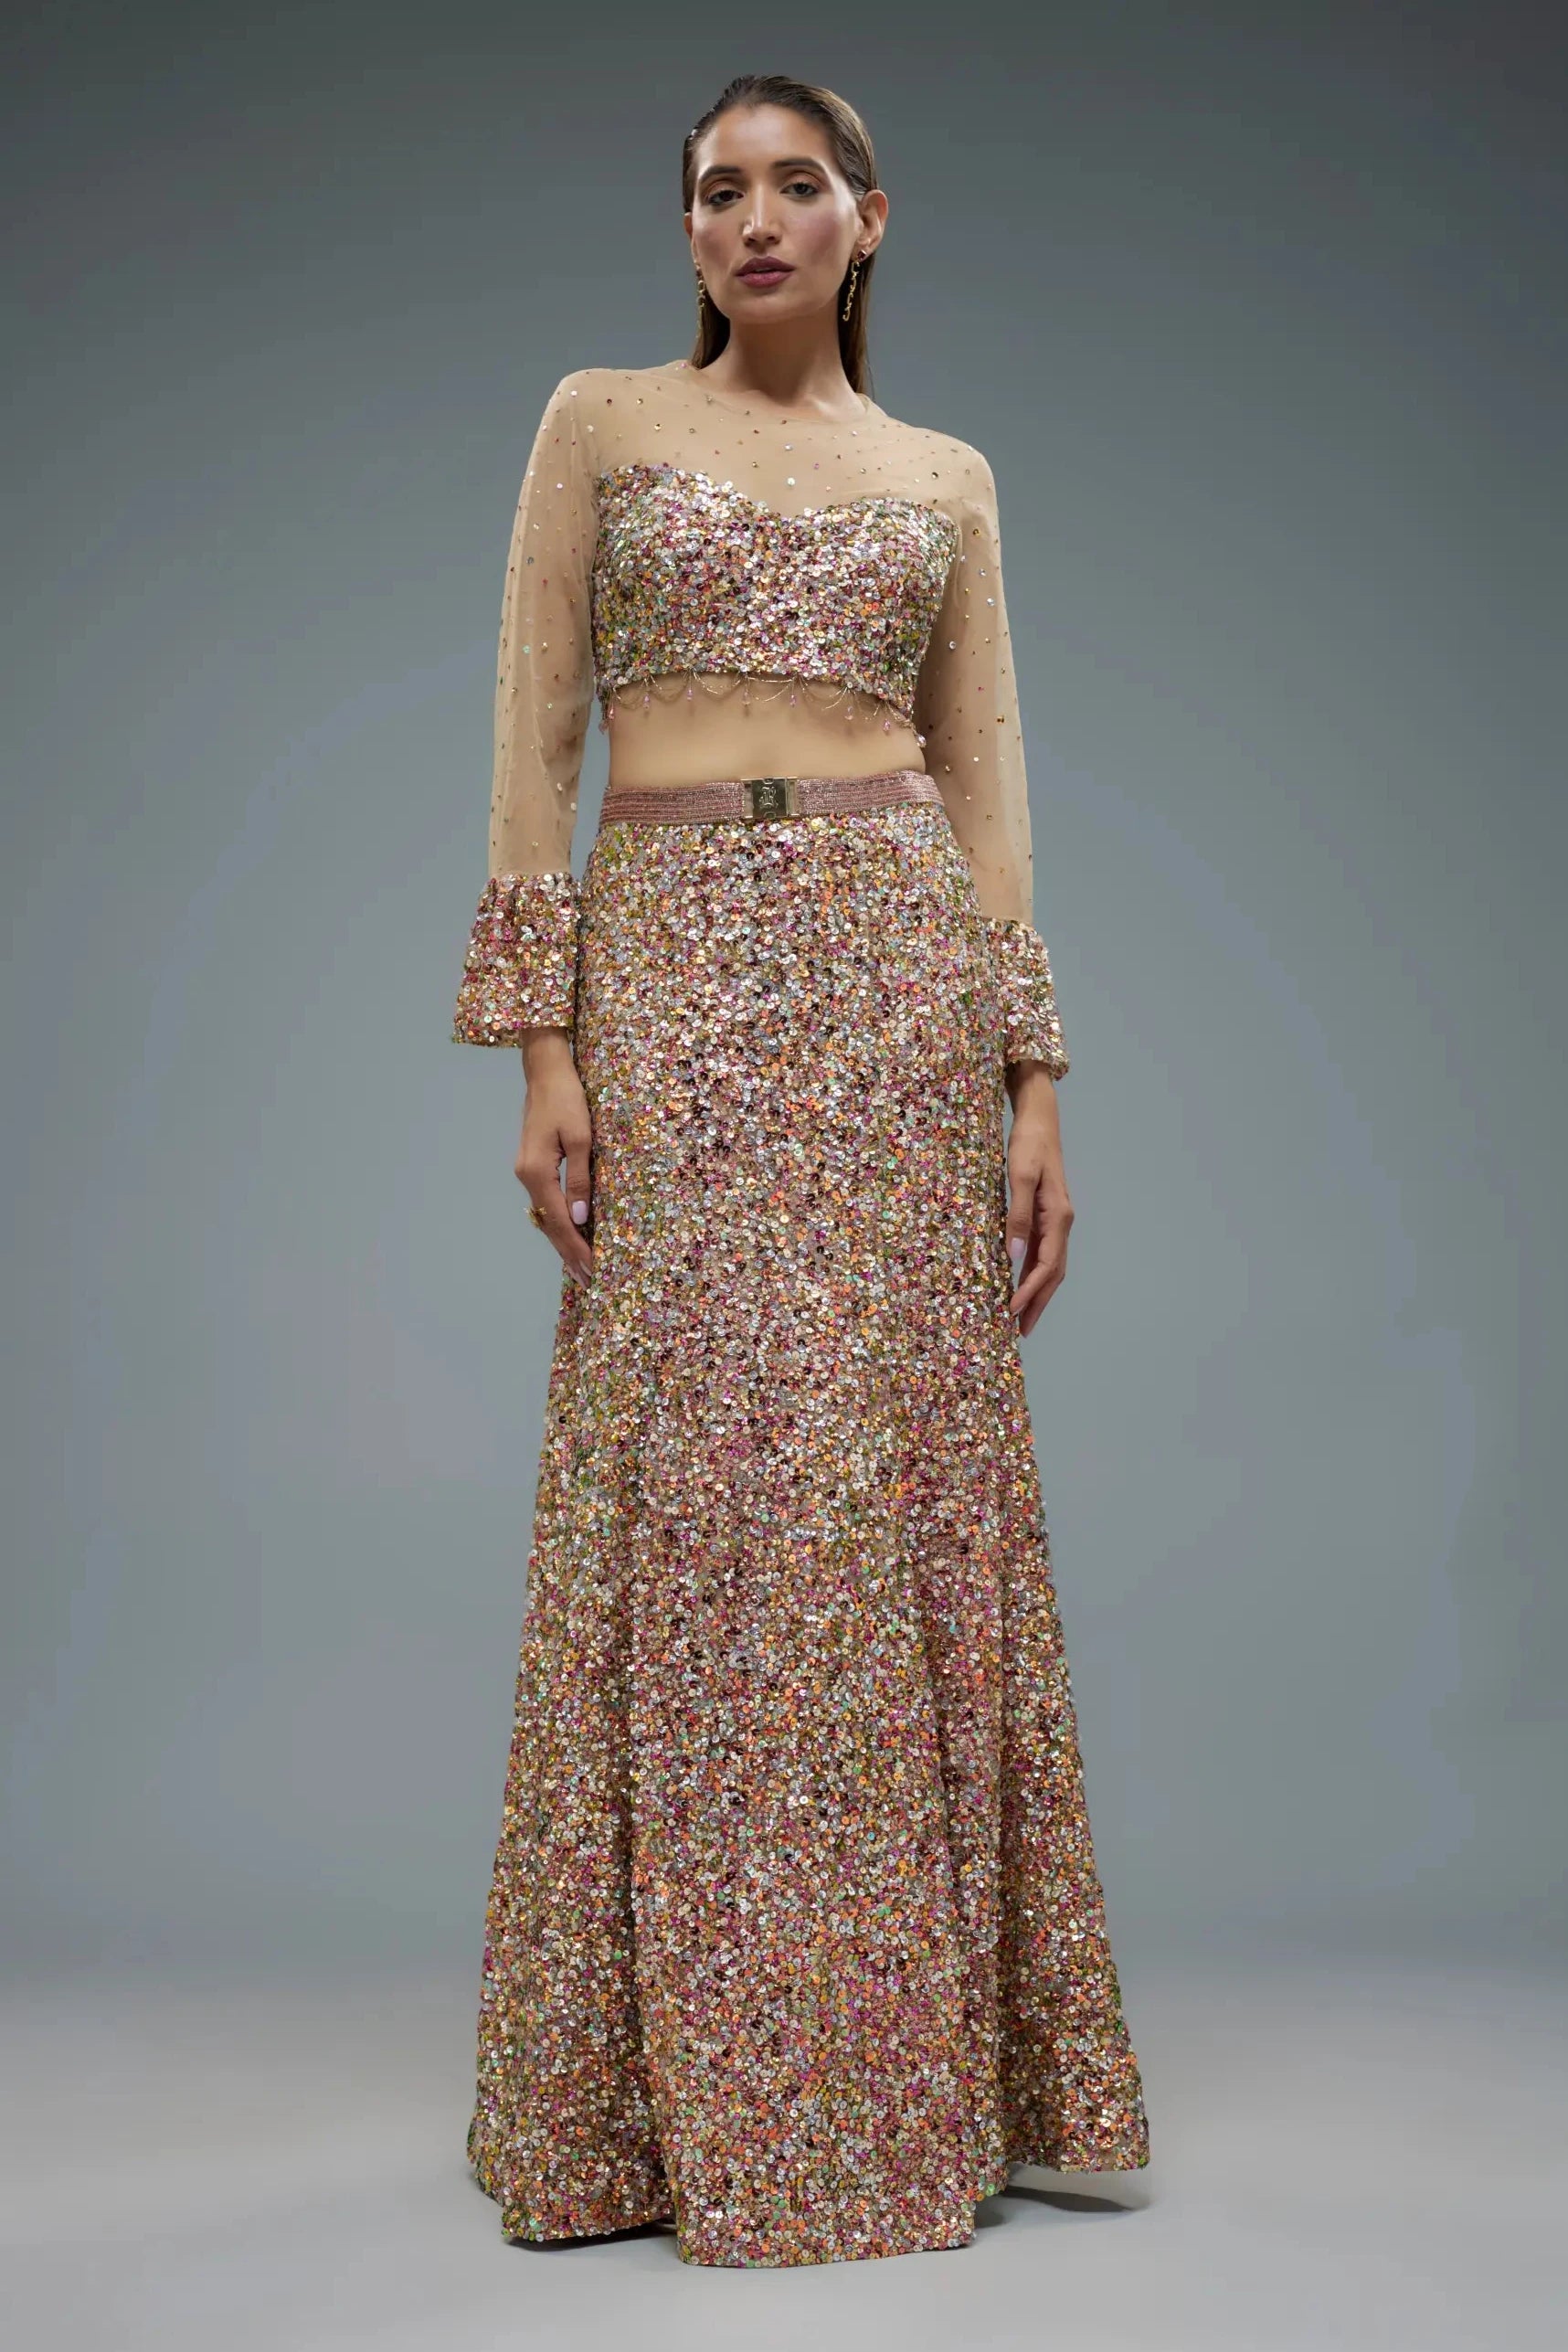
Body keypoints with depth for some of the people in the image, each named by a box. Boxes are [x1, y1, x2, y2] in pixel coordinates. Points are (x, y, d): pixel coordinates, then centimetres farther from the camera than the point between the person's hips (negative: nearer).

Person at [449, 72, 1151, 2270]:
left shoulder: (947, 478, 15)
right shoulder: (602, 420, 11)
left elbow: (988, 785, 11)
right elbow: (534, 733, 3)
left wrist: (1036, 1088, 2)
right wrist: (540, 1041, -7)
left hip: (903, 967, 2)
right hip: (674, 965, -1)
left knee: (903, 1480, 0)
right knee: (690, 1485, -4)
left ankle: (917, 2069, 13)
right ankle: (689, 2086, 8)